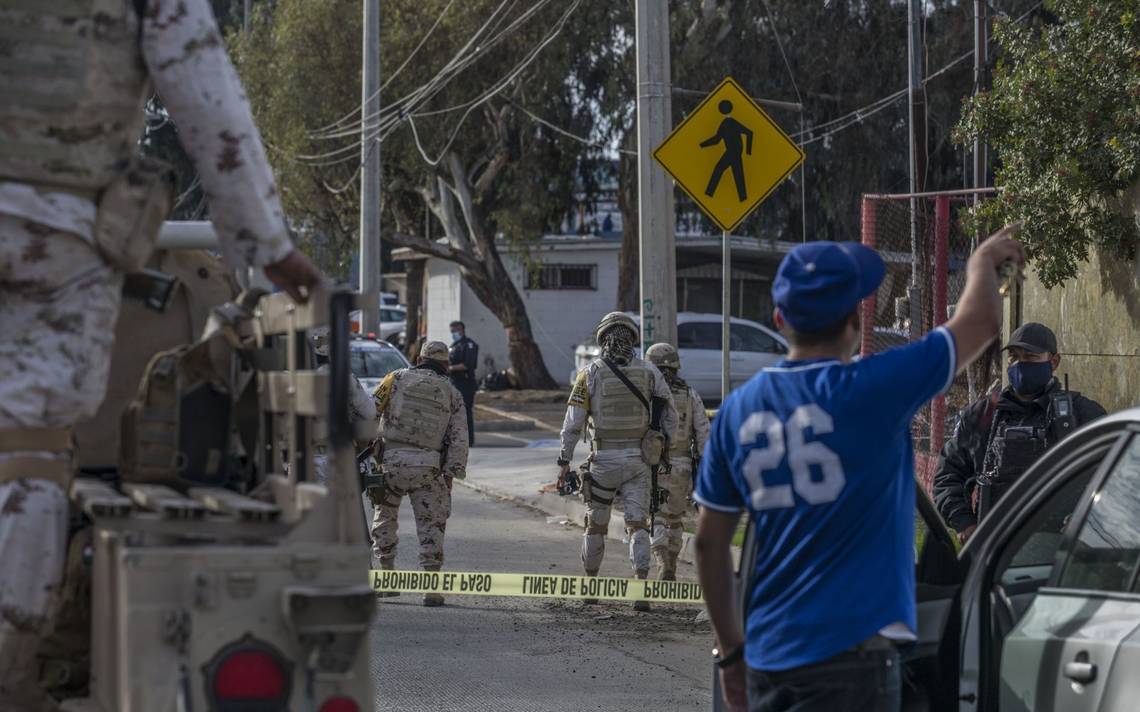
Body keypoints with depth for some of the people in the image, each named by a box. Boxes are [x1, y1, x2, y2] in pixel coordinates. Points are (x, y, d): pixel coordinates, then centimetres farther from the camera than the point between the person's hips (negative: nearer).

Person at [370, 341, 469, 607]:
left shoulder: (397, 378, 10)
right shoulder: (452, 393, 12)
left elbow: (369, 411, 1)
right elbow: (459, 438, 5)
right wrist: (451, 475, 4)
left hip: (391, 459, 0)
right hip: (428, 468, 0)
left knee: (385, 517, 18)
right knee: (431, 525, 5)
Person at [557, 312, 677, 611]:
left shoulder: (590, 373, -5)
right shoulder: (649, 372, 0)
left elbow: (573, 421, -5)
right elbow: (670, 416, 4)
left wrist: (564, 460, 1)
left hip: (603, 460, -1)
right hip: (638, 460, 1)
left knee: (596, 524, 14)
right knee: (637, 525, -2)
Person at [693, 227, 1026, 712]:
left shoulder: (738, 410, 6)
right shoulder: (867, 392, -10)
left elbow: (710, 541, 12)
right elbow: (980, 320, 0)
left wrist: (731, 649, 21)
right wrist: (983, 263, 22)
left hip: (767, 658, 6)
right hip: (850, 653, -6)